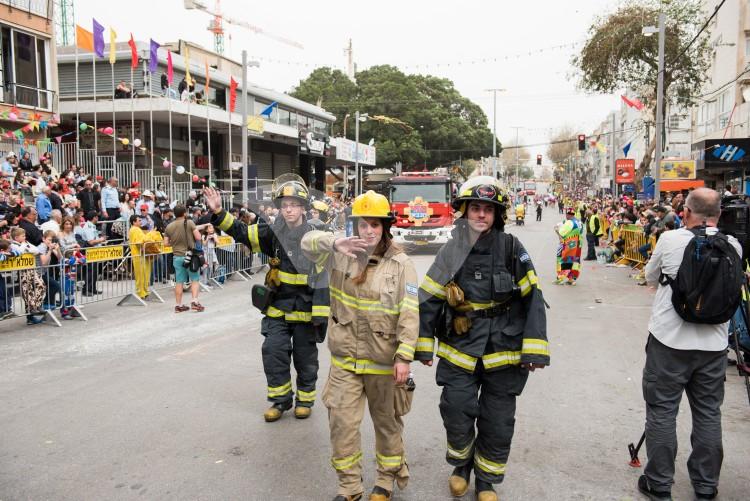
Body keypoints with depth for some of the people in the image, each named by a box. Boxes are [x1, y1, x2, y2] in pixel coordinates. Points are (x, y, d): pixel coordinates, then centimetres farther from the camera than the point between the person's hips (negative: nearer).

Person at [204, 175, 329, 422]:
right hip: (278, 308, 3)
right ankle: (281, 399, 16)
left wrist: (321, 313, -15)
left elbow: (322, 278, -13)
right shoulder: (272, 233, -2)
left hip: (305, 309, -3)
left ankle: (305, 399, 29)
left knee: (305, 358, 10)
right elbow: (240, 232, -5)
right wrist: (218, 213, -22)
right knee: (273, 352, -3)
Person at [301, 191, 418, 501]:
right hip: (345, 359, 2)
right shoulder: (341, 255, -1)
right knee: (342, 423, 5)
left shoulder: (400, 264, -10)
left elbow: (409, 314, -13)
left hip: (383, 361, -2)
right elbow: (308, 242, -9)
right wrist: (334, 243, -28)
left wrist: (404, 357, -18)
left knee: (387, 423, 16)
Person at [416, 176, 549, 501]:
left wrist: (535, 349, -11)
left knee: (498, 424, 11)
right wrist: (423, 346, 3)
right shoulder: (451, 252, -3)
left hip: (503, 353, -1)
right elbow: (429, 300, 2)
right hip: (459, 352, 1)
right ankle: (461, 465, 37)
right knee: (457, 416, 5)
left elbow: (533, 300, -7)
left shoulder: (512, 249, -8)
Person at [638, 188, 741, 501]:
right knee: (709, 414, 14)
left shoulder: (670, 240, -11)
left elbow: (651, 277, 5)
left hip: (669, 340, -3)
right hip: (713, 344, 3)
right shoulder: (733, 246, -2)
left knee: (662, 412, 7)